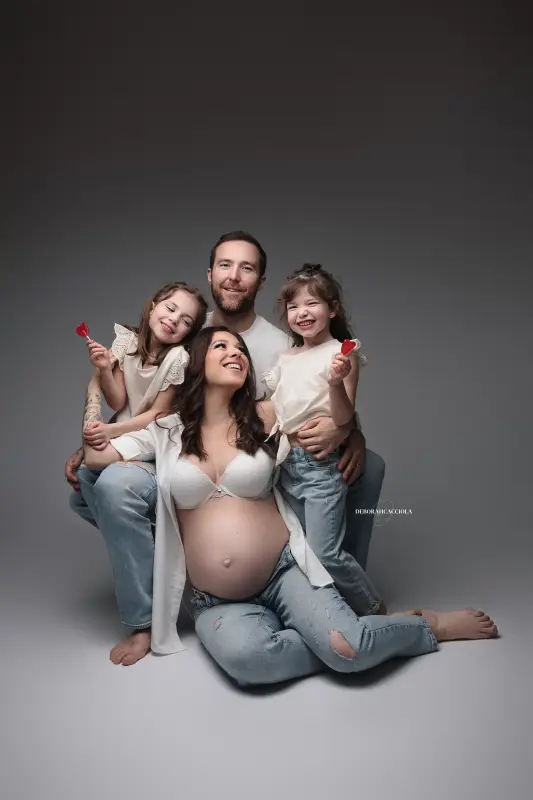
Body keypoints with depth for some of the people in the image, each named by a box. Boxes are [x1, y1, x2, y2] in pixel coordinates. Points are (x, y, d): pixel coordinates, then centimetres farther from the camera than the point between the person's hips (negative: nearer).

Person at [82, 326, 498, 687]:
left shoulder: (263, 418, 3)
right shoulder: (168, 430, 4)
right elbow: (94, 455, 0)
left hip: (284, 572, 0)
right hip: (218, 602, 0)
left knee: (347, 649, -24)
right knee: (245, 656, -34)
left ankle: (430, 624, 7)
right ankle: (344, 640, -9)